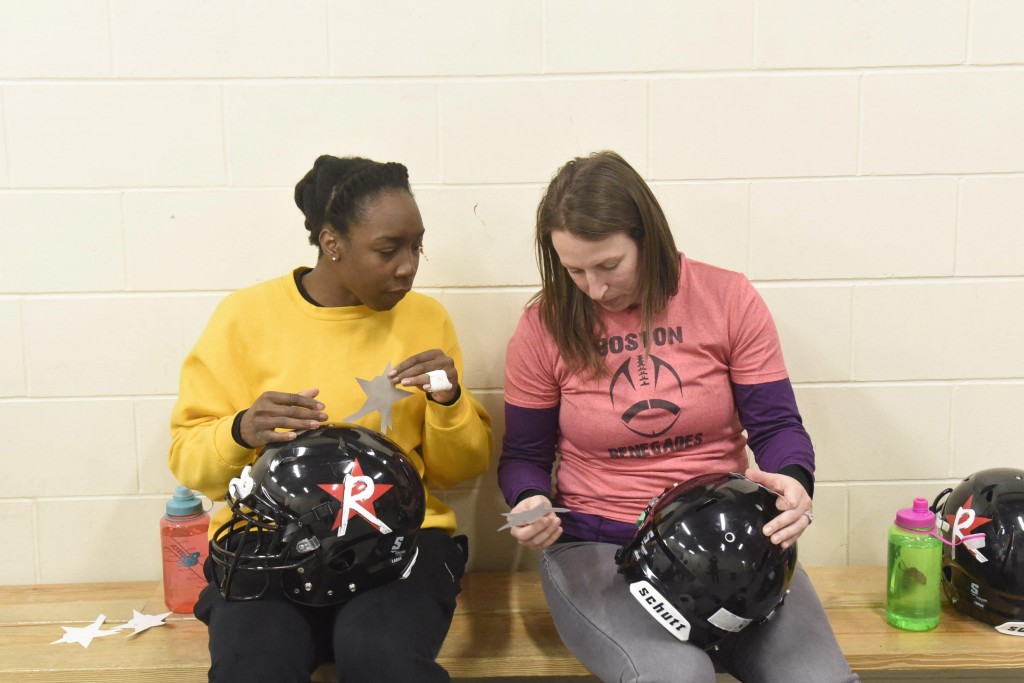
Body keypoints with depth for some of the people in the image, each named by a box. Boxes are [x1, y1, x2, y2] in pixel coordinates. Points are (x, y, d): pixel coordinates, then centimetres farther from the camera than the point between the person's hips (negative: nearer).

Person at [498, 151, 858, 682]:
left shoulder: (727, 299, -2)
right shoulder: (545, 326, -3)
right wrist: (532, 502, -16)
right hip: (598, 548, -1)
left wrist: (793, 482, -22)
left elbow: (776, 424, 0)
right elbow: (524, 457, 7)